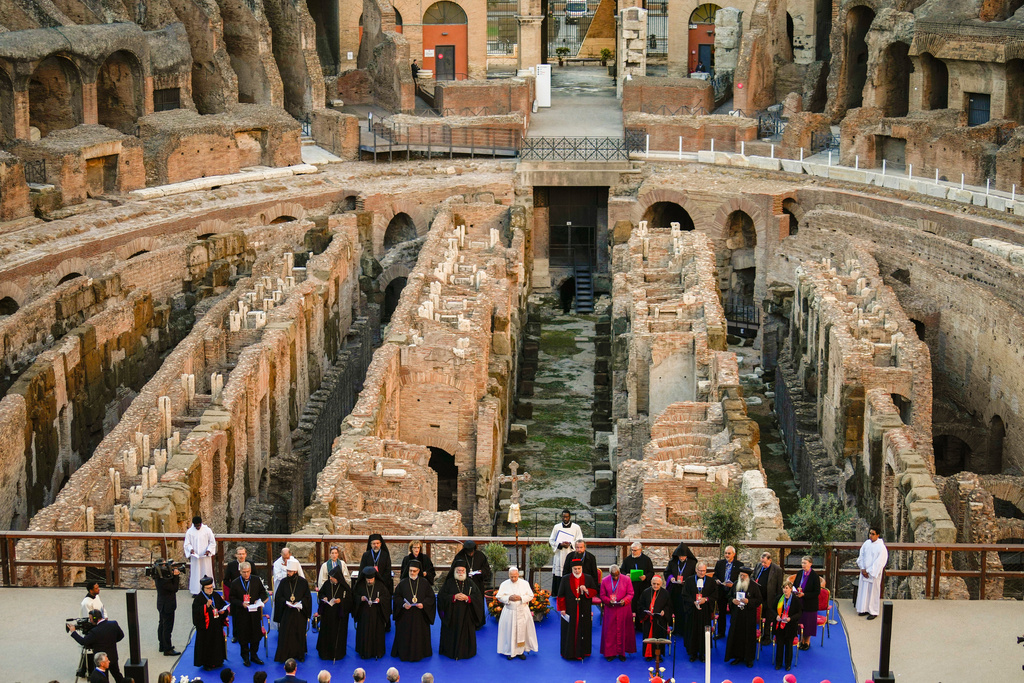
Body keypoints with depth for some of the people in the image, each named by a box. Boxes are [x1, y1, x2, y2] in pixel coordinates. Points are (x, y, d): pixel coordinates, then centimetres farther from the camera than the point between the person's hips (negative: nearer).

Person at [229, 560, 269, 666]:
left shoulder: (257, 580, 0)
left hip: (255, 613, 1)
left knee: (256, 634, 8)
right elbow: (232, 598, -1)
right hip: (241, 613, -1)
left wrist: (259, 600, -12)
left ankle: (254, 655, 23)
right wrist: (241, 603, -18)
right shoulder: (235, 583, -3)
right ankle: (245, 657, 18)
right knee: (243, 636, 5)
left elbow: (263, 593, 7)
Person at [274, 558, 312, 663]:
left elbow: (307, 597, 2)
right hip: (286, 613, 0)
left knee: (299, 633, 5)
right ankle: (285, 655, 7)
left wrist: (299, 603, -14)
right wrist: (286, 602, -14)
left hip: (299, 613, 0)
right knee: (285, 634, -1)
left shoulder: (303, 582, -3)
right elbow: (278, 596, 3)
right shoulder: (283, 582, -1)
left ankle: (300, 654, 17)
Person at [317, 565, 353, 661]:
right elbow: (320, 593, 12)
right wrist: (323, 598, -8)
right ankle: (325, 652, 22)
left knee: (338, 634, 3)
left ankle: (337, 653, 17)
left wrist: (341, 601, -21)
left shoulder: (345, 587, -12)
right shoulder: (327, 584, -2)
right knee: (326, 632, 8)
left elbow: (349, 599, -6)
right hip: (327, 614, 3)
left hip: (339, 615, -3)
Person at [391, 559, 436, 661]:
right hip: (405, 616, 0)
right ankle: (404, 653, 12)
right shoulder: (402, 583, 3)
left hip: (420, 615, 0)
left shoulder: (424, 583, 2)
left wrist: (423, 604, -14)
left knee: (419, 634, 3)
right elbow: (397, 597, 5)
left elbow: (431, 597, 3)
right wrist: (403, 604, -13)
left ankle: (419, 653, 15)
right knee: (405, 636, 1)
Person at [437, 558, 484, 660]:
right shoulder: (449, 583, 3)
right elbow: (441, 596, -6)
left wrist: (467, 598, -17)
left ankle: (464, 652, 11)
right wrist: (454, 597, -18)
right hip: (451, 616, -1)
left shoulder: (470, 583, 7)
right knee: (452, 635, 0)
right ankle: (451, 651, 9)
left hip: (466, 616, 1)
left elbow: (478, 597, -1)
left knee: (465, 634, 1)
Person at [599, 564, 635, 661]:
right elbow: (602, 596, 5)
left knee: (622, 631, 2)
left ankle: (621, 652, 10)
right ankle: (610, 653, 9)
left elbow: (630, 594, -1)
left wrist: (624, 600, -20)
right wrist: (609, 601, -15)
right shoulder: (605, 581, 2)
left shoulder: (626, 580, -2)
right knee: (610, 631, 1)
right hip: (610, 610, 1)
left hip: (623, 609, -1)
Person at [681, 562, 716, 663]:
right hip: (693, 610, 0)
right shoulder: (689, 580, 2)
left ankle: (703, 653, 12)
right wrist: (694, 602, -14)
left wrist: (706, 599, -13)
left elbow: (715, 595, 3)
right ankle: (693, 653, 12)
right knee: (693, 631, 2)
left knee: (704, 631, 2)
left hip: (705, 611, 0)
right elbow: (685, 595, 0)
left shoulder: (711, 581, 3)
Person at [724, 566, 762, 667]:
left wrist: (748, 601, -19)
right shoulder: (735, 584, 7)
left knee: (749, 636, 1)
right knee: (736, 635, 4)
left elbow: (759, 600, -5)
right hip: (737, 615, 4)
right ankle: (738, 656, 16)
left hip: (749, 616, -4)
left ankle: (749, 658, 11)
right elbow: (729, 596, 15)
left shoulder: (754, 586, -6)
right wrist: (733, 600, -7)